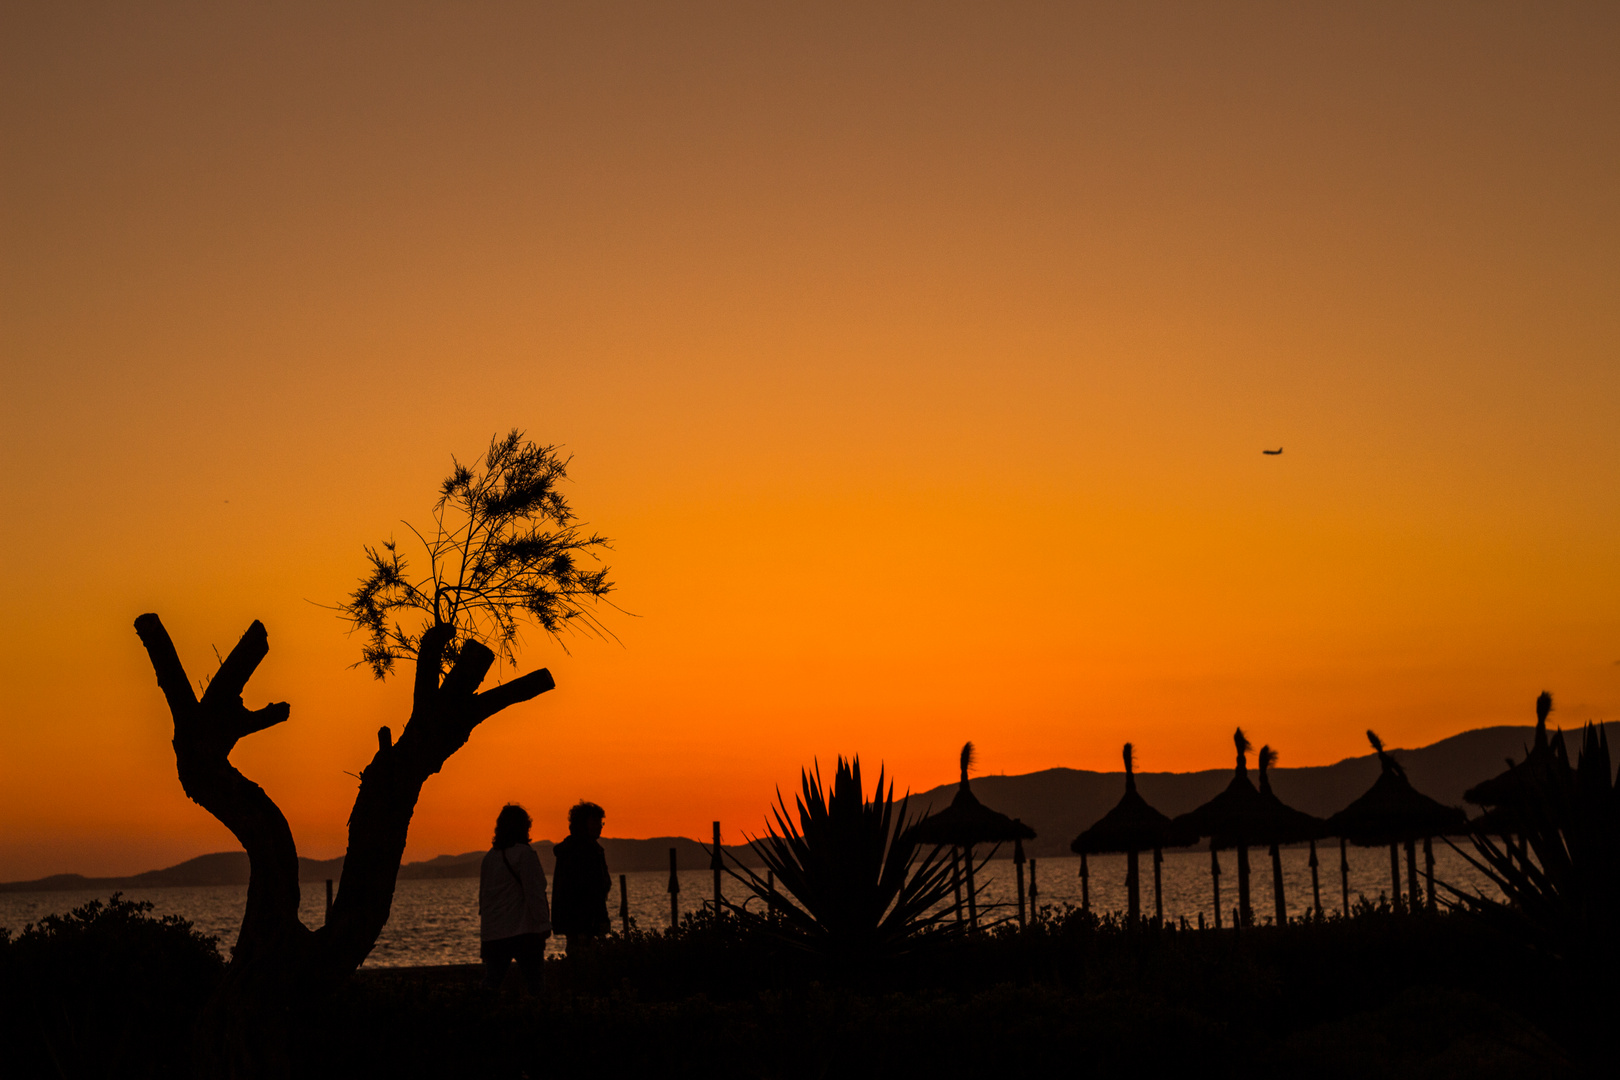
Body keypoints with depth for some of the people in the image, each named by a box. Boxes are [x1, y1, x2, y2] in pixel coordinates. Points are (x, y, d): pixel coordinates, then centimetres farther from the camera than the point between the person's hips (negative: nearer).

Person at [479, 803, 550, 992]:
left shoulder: (490, 856, 12)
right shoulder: (524, 853, -10)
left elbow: (483, 894, 17)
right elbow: (534, 893, -14)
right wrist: (543, 924, -9)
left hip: (493, 932, 7)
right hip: (523, 931, -7)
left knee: (491, 983, 9)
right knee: (533, 981, -3)